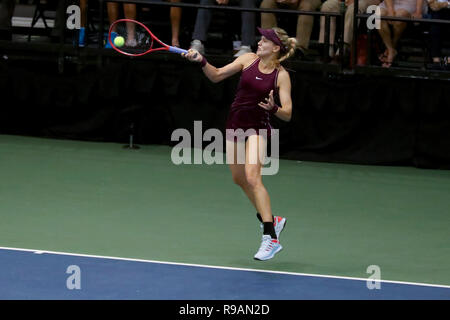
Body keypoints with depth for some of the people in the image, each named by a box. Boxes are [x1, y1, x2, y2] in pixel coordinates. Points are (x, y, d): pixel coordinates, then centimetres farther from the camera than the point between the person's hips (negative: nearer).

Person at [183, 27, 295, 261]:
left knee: (252, 177, -22)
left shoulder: (281, 75, -9)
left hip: (257, 127, -6)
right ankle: (272, 220, 36)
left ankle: (270, 239, -25)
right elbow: (216, 75, 5)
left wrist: (273, 108, -32)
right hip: (235, 125, 6)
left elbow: (287, 114, -11)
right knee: (239, 178, 16)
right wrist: (202, 61, -12)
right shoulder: (248, 59, 1)